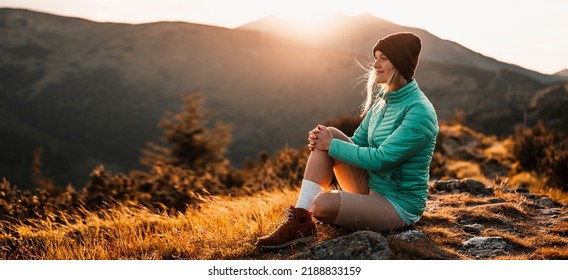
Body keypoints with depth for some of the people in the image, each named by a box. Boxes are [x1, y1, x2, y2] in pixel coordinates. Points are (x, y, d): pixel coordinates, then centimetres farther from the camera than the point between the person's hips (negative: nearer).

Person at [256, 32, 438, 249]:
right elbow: (356, 142, 9)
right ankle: (299, 220, -13)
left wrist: (332, 146, -17)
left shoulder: (420, 112, -20)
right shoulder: (382, 101, 6)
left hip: (398, 206, -8)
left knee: (322, 204, -31)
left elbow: (381, 158, -26)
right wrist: (322, 140, -11)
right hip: (371, 189, 8)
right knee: (330, 134, -11)